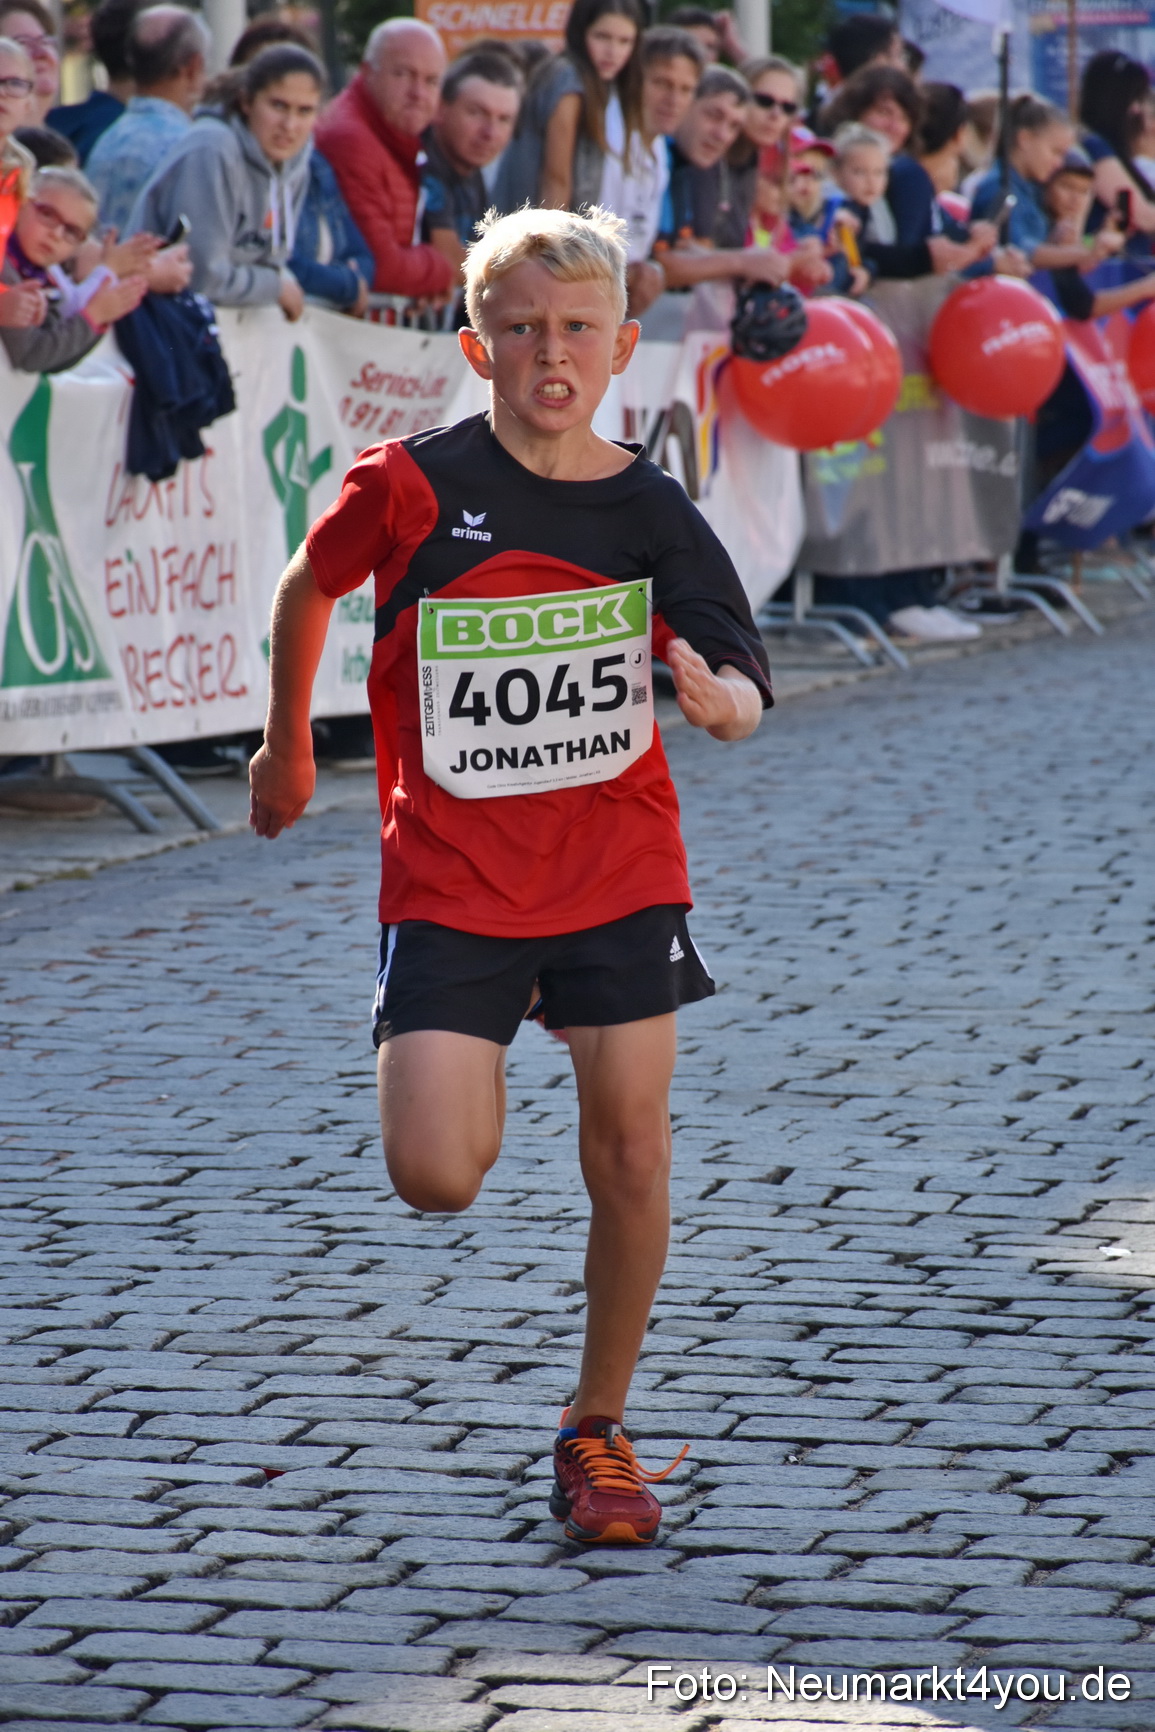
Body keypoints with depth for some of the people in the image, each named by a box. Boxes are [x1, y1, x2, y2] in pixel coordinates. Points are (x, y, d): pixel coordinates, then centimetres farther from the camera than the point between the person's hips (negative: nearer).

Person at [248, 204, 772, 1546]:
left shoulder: (652, 514, -4)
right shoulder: (410, 487, -8)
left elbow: (741, 703, -8)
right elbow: (307, 589, 11)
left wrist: (717, 695, -32)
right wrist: (287, 747, 20)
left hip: (620, 872, 1)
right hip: (451, 880, -1)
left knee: (630, 1160, 0)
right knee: (435, 1180, -12)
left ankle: (597, 1426, 20)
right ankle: (468, 1092, 26)